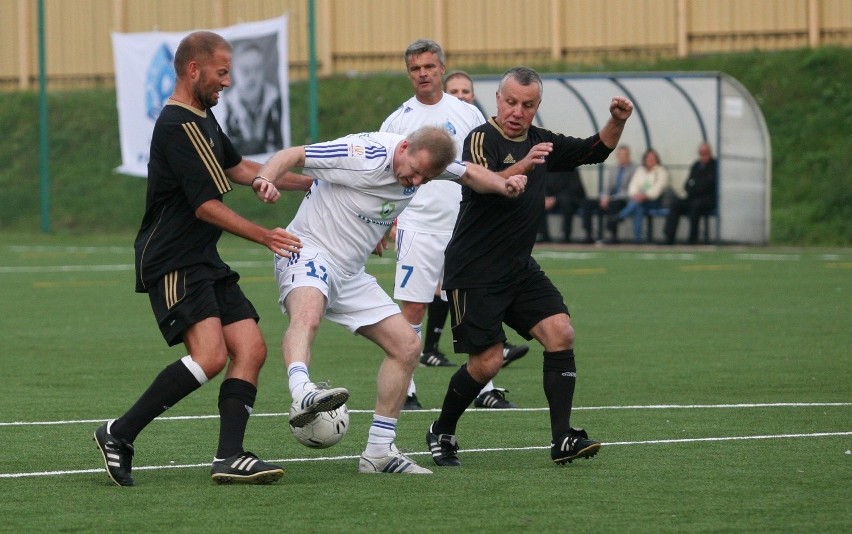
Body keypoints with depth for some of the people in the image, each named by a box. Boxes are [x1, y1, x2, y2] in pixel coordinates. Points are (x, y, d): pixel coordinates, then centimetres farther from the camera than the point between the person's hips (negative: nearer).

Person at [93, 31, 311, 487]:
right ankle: (119, 434, -13)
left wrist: (311, 182, 36)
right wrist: (265, 237, -16)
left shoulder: (203, 119, 18)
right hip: (173, 263, -10)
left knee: (251, 348, -3)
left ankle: (229, 457, -7)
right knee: (209, 355, -23)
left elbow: (237, 167, 33)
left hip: (205, 261, 10)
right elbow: (205, 206, -17)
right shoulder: (176, 126, -15)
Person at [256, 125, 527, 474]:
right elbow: (290, 156, -20)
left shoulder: (426, 160, -1)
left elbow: (469, 173, 17)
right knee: (307, 313, -40)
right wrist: (264, 182, -41)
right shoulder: (362, 155, -22)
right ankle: (302, 394, -66)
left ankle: (378, 452, 11)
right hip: (308, 252, -8)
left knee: (407, 345, 5)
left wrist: (505, 184, -4)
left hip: (350, 275, 8)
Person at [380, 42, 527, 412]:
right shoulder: (398, 121, 3)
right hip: (418, 226, -2)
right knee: (412, 308, -5)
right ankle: (405, 390, 1)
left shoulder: (468, 114, 7)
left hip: (466, 225, 2)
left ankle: (484, 389, 10)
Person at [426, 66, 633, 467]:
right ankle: (441, 434, 16)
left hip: (520, 269, 7)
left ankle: (562, 439, -11)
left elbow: (594, 151, 19)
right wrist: (521, 167, -49)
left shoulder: (539, 141, 9)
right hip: (474, 273, -7)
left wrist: (617, 122, 0)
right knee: (487, 362, -8)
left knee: (560, 333, -11)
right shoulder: (482, 139, -13)